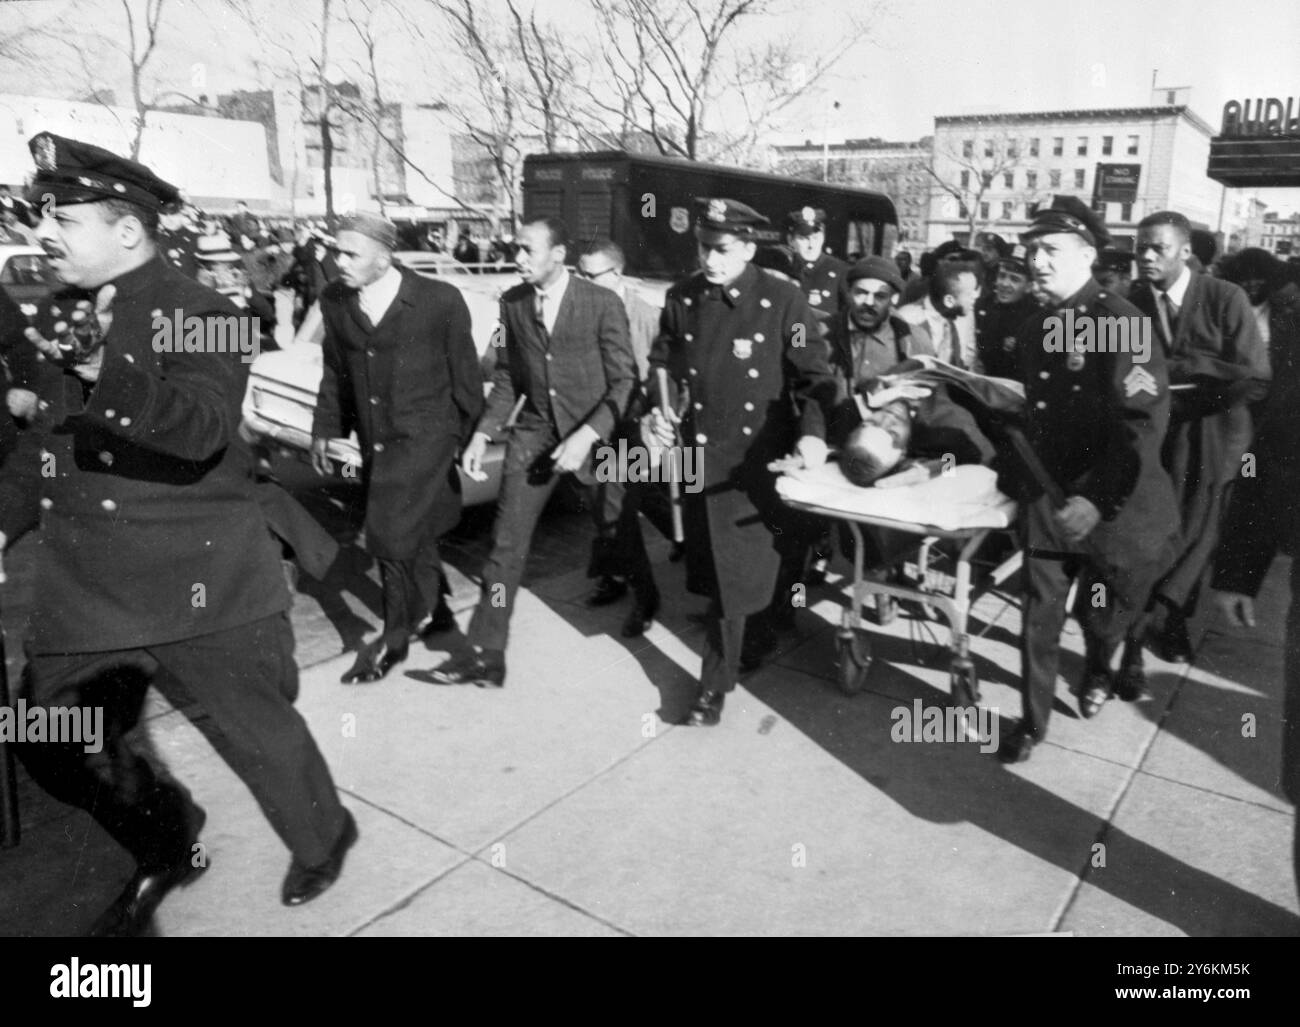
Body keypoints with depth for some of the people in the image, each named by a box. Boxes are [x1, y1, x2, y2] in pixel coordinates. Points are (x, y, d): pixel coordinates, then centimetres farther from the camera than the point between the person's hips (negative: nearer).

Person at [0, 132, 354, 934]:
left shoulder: (199, 314, -13)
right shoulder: (65, 313, 10)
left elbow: (204, 429, -30)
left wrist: (107, 374, -45)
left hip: (197, 581, -7)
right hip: (86, 586, 7)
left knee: (259, 732, 7)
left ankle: (322, 844, 36)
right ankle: (167, 849, 38)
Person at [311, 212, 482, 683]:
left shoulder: (440, 300, -10)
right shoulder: (334, 301, 2)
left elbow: (464, 374, -3)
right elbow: (335, 372, 12)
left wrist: (473, 441, 0)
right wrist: (326, 430, 9)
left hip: (425, 435, -5)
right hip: (375, 440, 5)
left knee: (390, 533, -12)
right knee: (411, 534, 17)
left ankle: (395, 635, 9)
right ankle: (434, 611, 40)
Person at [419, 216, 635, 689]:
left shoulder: (602, 304, -12)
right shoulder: (512, 302, 2)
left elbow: (624, 381, -11)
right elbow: (507, 377, 10)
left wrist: (585, 436, -21)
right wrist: (482, 435, 1)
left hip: (594, 432, -3)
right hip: (534, 430, 3)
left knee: (617, 533, 11)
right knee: (506, 544, -1)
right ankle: (485, 656, 6)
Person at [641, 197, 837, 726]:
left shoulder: (785, 301, -9)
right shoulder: (681, 298, 3)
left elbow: (814, 376, -7)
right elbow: (664, 365, 13)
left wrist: (812, 432, -22)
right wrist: (656, 412, -4)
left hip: (757, 458, -4)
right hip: (697, 454, 4)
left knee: (736, 573, 0)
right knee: (711, 567, 15)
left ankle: (716, 682, 15)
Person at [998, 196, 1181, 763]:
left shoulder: (1122, 323, -16)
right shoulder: (1033, 330, 6)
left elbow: (1144, 425, -22)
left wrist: (1096, 498, -27)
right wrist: (1018, 477, 8)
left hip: (1115, 505, -4)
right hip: (1046, 498, 5)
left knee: (1101, 611, 15)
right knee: (1039, 616, 6)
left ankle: (1098, 669, 47)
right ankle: (1032, 721, 20)